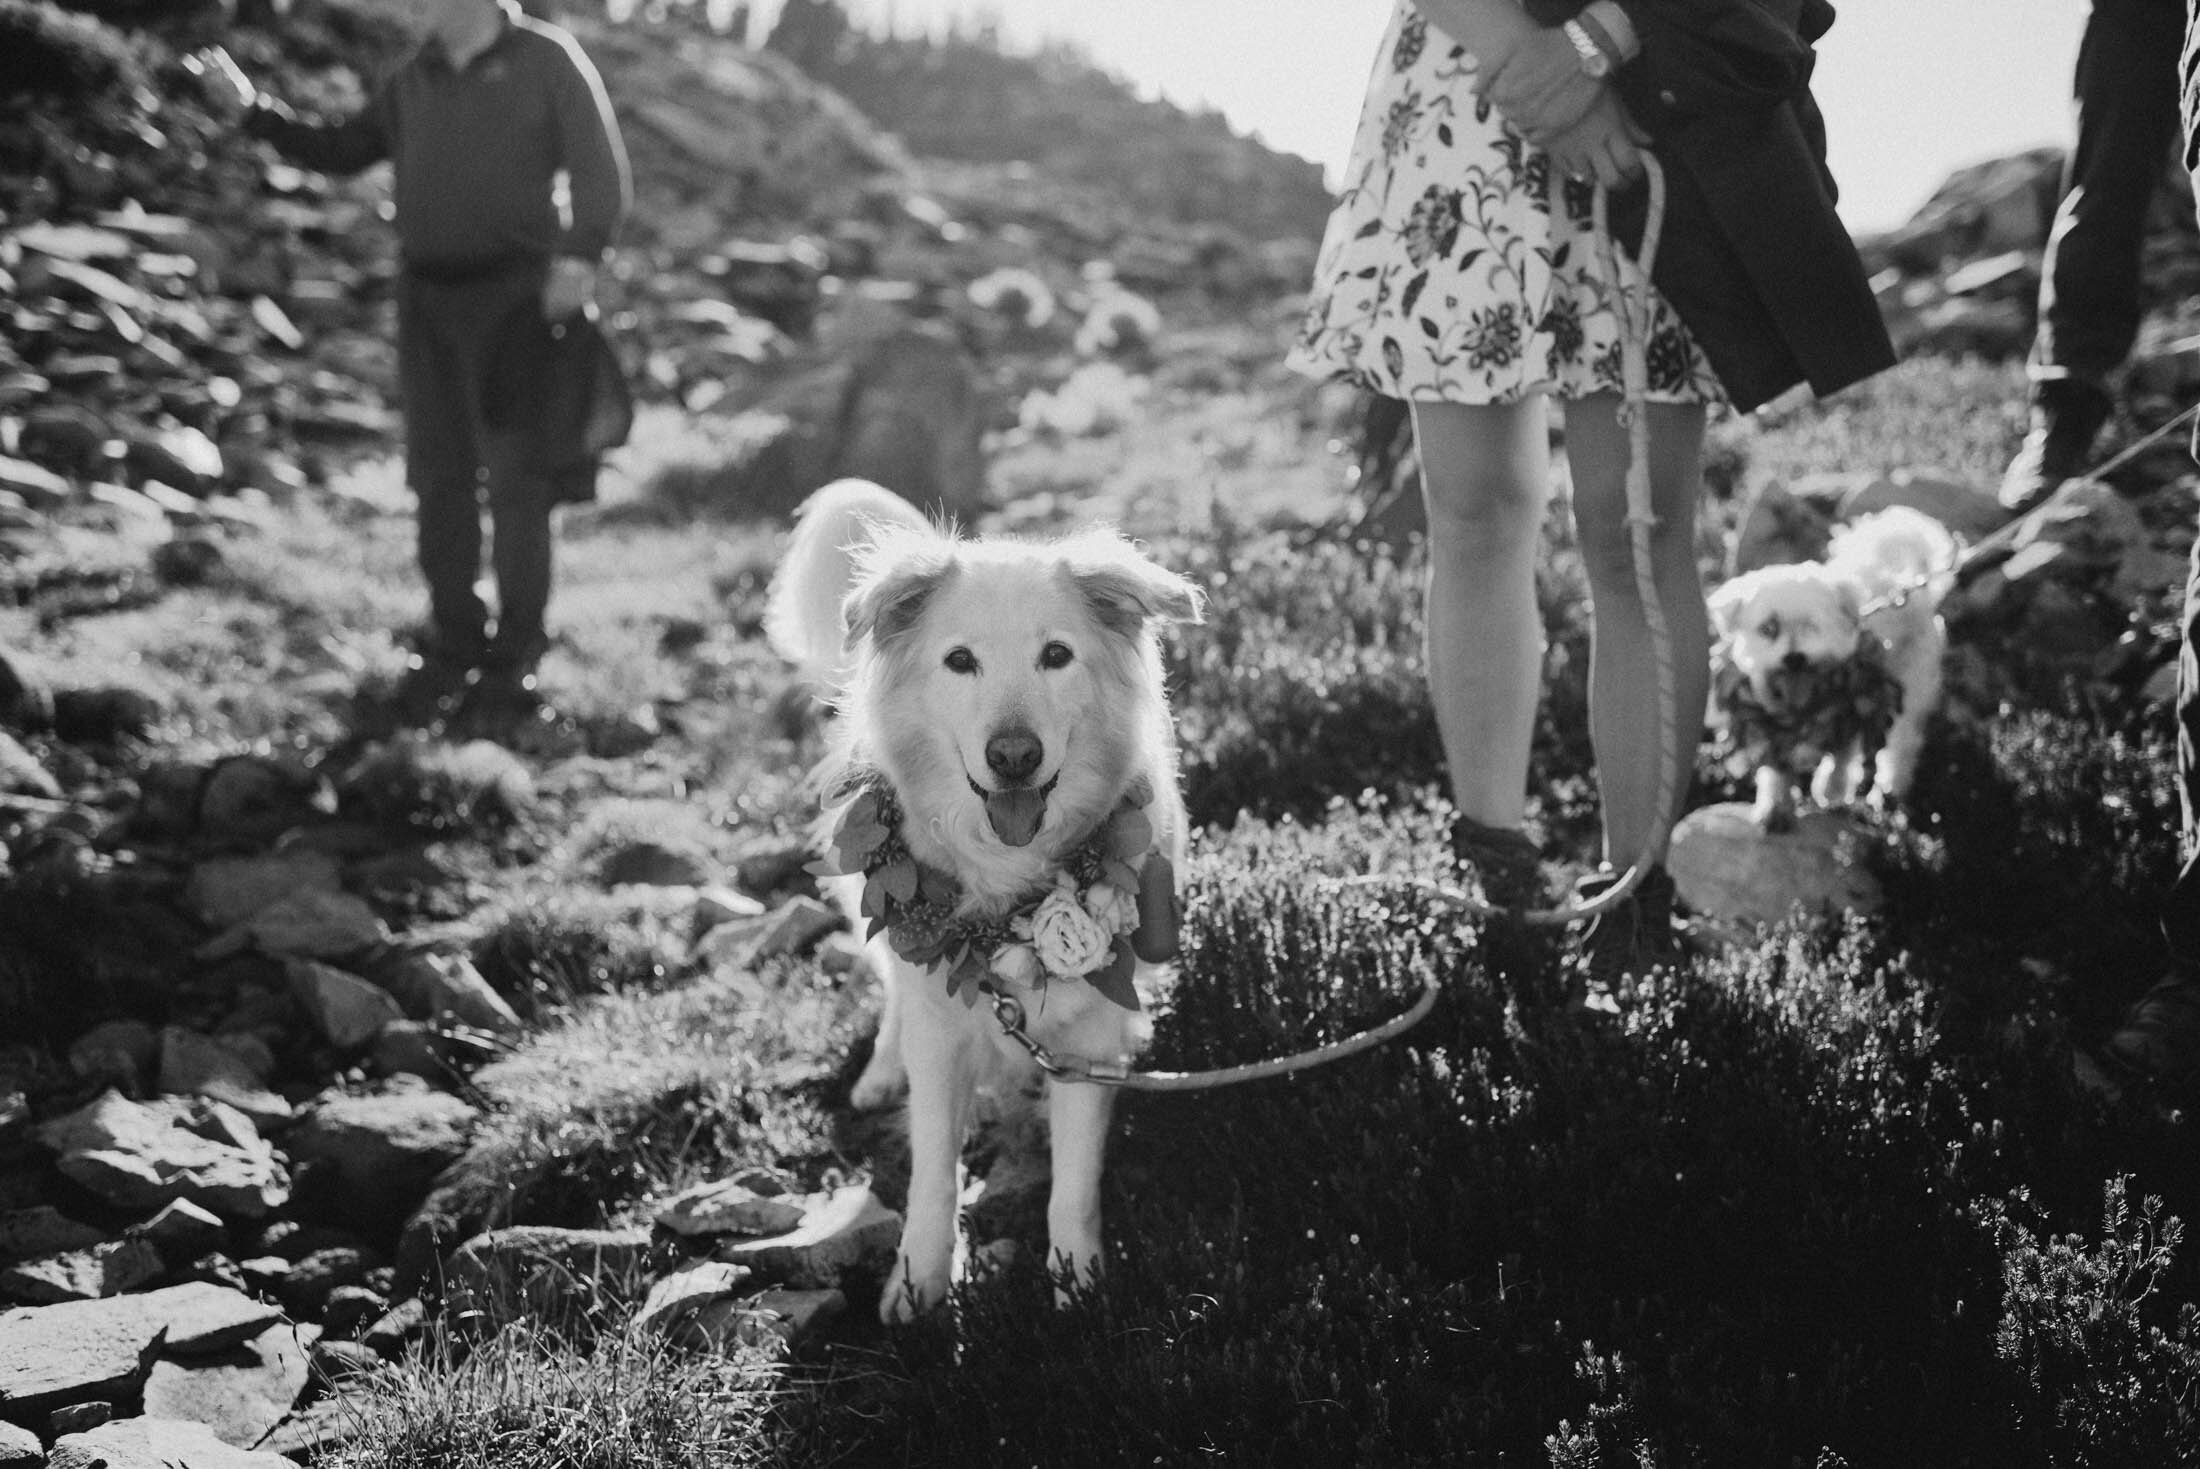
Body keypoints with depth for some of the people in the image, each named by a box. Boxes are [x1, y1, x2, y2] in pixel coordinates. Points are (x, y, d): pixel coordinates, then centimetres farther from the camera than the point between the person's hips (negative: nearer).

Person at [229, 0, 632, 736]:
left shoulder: (547, 60, -2)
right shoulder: (415, 79, 12)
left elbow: (601, 174, -5)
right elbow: (344, 150, 21)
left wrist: (580, 258, -19)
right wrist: (257, 114, 10)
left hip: (515, 295, -5)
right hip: (427, 295, 5)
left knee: (517, 482, -3)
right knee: (438, 476, 7)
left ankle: (514, 664, 5)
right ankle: (451, 641, 20)